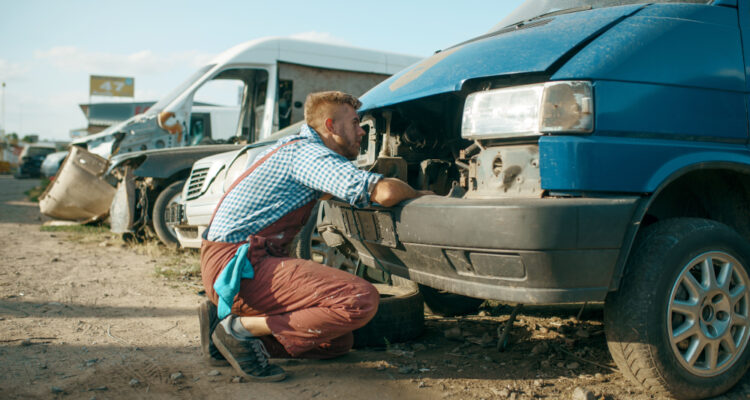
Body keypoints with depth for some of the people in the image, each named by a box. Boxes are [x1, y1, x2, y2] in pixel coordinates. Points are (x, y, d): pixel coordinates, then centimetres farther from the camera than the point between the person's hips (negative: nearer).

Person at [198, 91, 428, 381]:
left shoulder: (292, 147, 20)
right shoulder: (307, 152, -11)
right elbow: (384, 192, -24)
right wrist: (420, 195, -2)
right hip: (236, 266, -10)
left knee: (338, 343, 8)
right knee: (362, 299, -23)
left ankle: (224, 316, 8)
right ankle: (242, 329, -14)